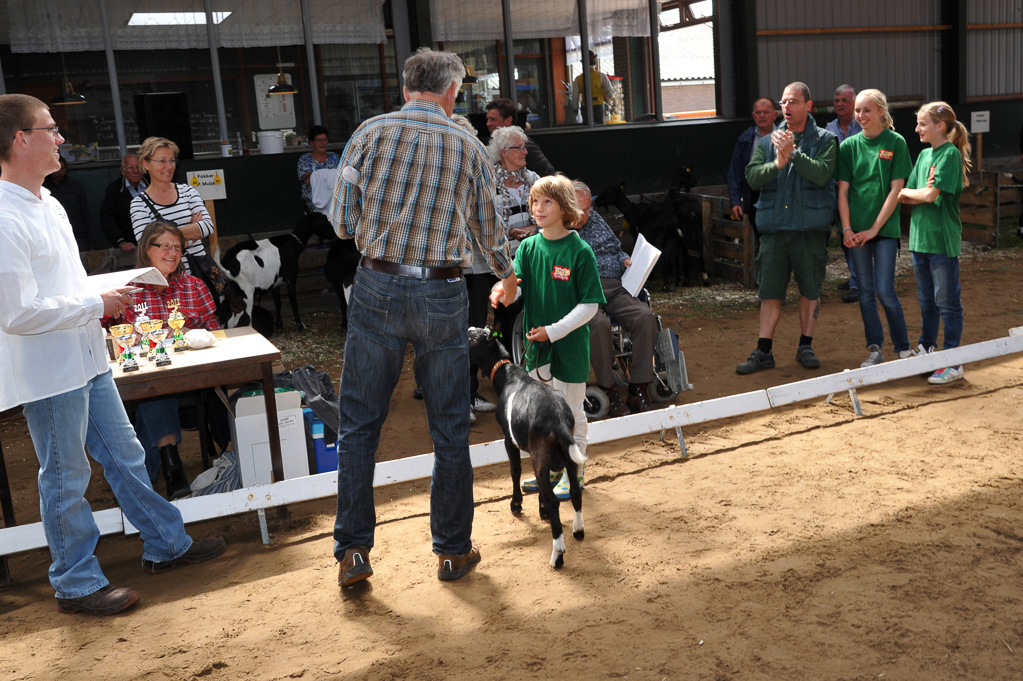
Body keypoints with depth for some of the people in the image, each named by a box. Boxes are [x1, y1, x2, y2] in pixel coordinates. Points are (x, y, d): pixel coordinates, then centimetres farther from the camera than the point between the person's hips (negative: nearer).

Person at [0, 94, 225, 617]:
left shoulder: (46, 204, 12)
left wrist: (106, 296, 7)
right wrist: (96, 305, -18)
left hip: (86, 359, 9)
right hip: (50, 372, -9)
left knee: (125, 456, 18)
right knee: (66, 479, 5)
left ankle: (166, 545, 32)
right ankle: (76, 584, 21)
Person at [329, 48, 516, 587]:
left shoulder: (370, 133, 1)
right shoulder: (468, 146, 5)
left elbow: (342, 221, 0)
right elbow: (488, 229, 15)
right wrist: (507, 274, 35)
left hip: (377, 288, 0)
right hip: (442, 296, 1)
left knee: (359, 424, 11)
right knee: (449, 430, 11)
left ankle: (353, 550, 13)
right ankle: (454, 551, 22)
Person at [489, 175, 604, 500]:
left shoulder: (580, 251, -13)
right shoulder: (528, 247, 2)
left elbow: (590, 305, -13)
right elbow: (514, 280, -9)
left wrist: (554, 331, -18)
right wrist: (502, 289, -33)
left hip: (570, 345, -5)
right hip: (536, 343, 5)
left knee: (570, 412, 8)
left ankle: (573, 473, 24)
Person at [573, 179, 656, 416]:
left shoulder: (596, 219, 24)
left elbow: (615, 249, 32)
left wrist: (626, 260, 11)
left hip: (614, 288, 5)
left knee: (645, 316, -23)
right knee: (599, 323, -37)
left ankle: (638, 390, -20)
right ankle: (607, 390, -21)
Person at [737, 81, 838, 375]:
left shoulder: (825, 140, 3)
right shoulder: (767, 142, 11)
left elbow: (822, 174, -14)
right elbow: (752, 177, -1)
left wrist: (792, 153, -20)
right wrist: (778, 163, -17)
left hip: (811, 227, -2)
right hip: (774, 225, 2)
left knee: (810, 290, 8)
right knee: (770, 291, 3)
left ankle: (805, 347, 22)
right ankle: (764, 352, 10)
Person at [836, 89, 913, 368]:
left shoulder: (895, 142, -1)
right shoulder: (849, 145, 6)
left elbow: (896, 190, -5)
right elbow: (843, 190, 5)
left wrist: (875, 228, -10)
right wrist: (847, 228, -5)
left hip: (885, 227, -3)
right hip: (857, 230, 3)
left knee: (885, 290, -6)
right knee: (865, 290, 6)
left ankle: (903, 348, 11)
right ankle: (875, 349, 16)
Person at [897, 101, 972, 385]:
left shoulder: (951, 154, -10)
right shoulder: (924, 155, 13)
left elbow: (931, 194, -19)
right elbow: (905, 198, 8)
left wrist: (907, 192, -1)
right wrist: (922, 195, -12)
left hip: (943, 239, -7)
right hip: (920, 237, 7)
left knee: (948, 302, -1)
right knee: (926, 300, 17)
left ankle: (952, 363, 4)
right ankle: (927, 349, 29)